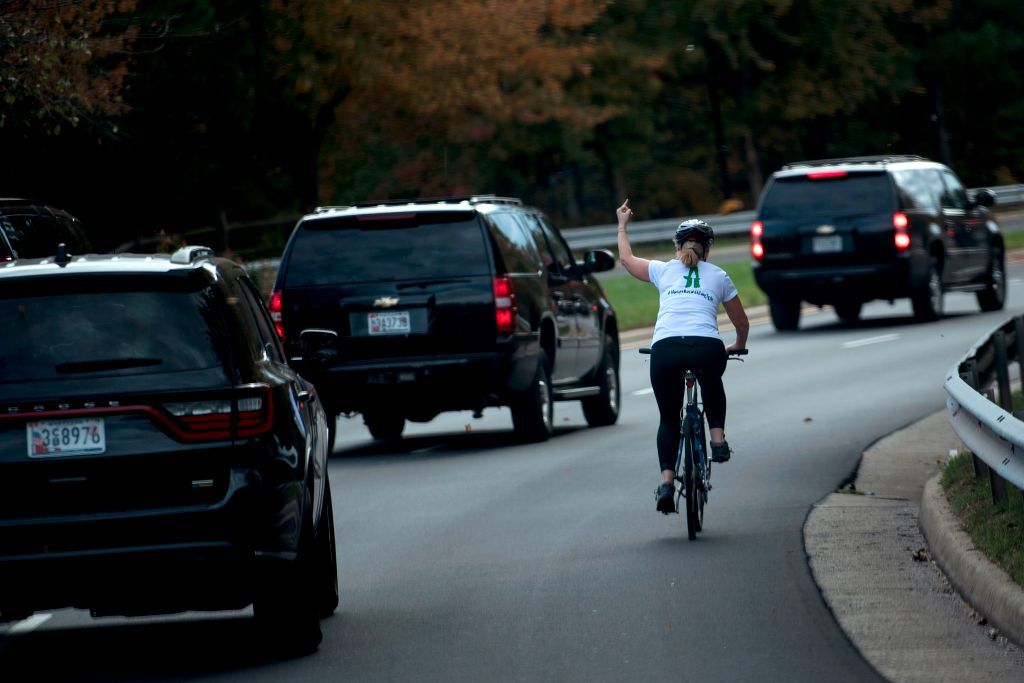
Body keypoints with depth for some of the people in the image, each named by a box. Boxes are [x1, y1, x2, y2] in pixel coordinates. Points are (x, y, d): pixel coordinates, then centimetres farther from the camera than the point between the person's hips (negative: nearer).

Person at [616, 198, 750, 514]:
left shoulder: (664, 270, 21)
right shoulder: (718, 276, 22)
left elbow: (626, 258, 40)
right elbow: (742, 323, 31)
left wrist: (622, 225, 56)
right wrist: (738, 346, 52)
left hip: (665, 349, 0)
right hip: (708, 348, 0)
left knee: (668, 417, 18)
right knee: (712, 385, 37)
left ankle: (666, 481, 2)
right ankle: (718, 438, 21)